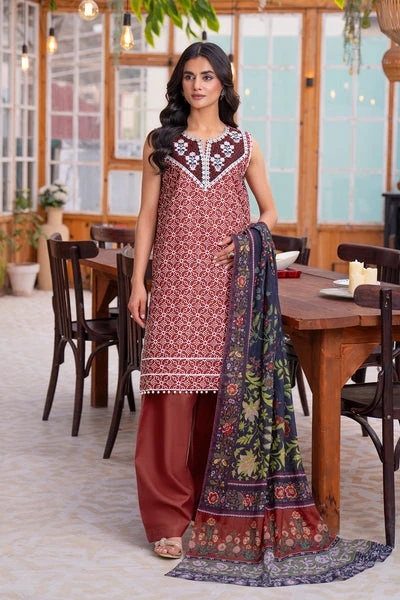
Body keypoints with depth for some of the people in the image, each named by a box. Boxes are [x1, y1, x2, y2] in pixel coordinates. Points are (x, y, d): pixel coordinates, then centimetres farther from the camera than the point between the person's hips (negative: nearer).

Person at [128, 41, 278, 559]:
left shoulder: (244, 145, 11)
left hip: (228, 280, 1)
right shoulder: (161, 142, 9)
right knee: (172, 390, -7)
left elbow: (269, 210, 16)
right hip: (176, 280, -1)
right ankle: (168, 517, 0)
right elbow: (148, 214, 8)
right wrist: (138, 281, 1)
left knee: (221, 390, 2)